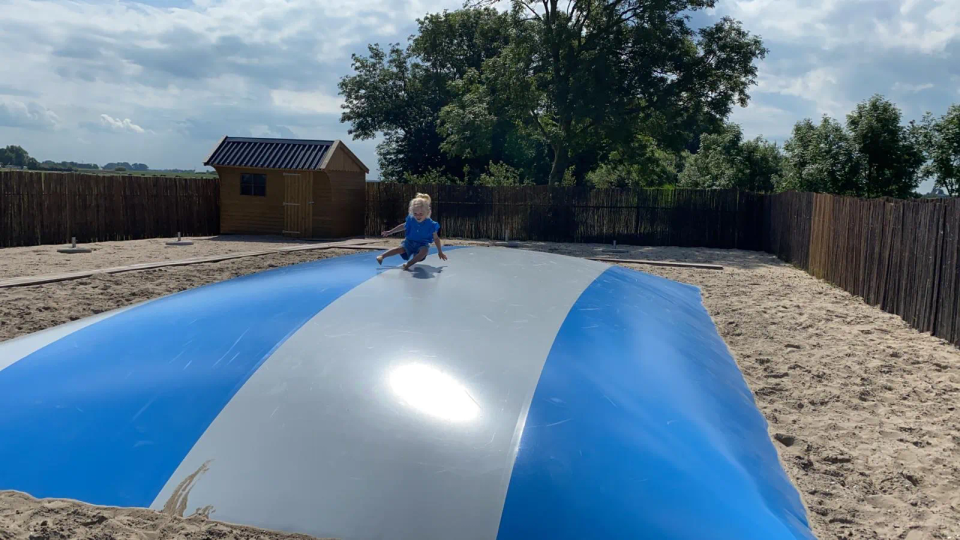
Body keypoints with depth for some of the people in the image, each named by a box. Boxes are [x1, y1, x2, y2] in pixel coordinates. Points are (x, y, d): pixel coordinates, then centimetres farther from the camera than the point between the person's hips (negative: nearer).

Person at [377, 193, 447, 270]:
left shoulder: (431, 224, -17)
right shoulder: (411, 220, -10)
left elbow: (436, 238, -3)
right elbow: (403, 226, 12)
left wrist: (440, 252, 4)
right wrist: (390, 232, 18)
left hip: (422, 244, -2)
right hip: (409, 242, 2)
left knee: (425, 250, -36)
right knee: (401, 248, -27)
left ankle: (409, 263, -40)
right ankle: (382, 256, -23)